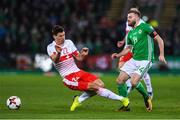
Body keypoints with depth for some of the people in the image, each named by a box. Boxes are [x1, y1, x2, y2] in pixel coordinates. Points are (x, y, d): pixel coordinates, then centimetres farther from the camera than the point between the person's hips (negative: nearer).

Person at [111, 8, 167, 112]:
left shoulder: (145, 27, -8)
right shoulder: (131, 33, 15)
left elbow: (159, 39, -9)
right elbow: (128, 48, 25)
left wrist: (161, 55, -18)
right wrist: (118, 55, 8)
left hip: (145, 60, -8)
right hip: (134, 60, 8)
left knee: (134, 82, -21)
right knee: (120, 80, -1)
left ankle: (146, 97, 10)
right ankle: (125, 105, 10)